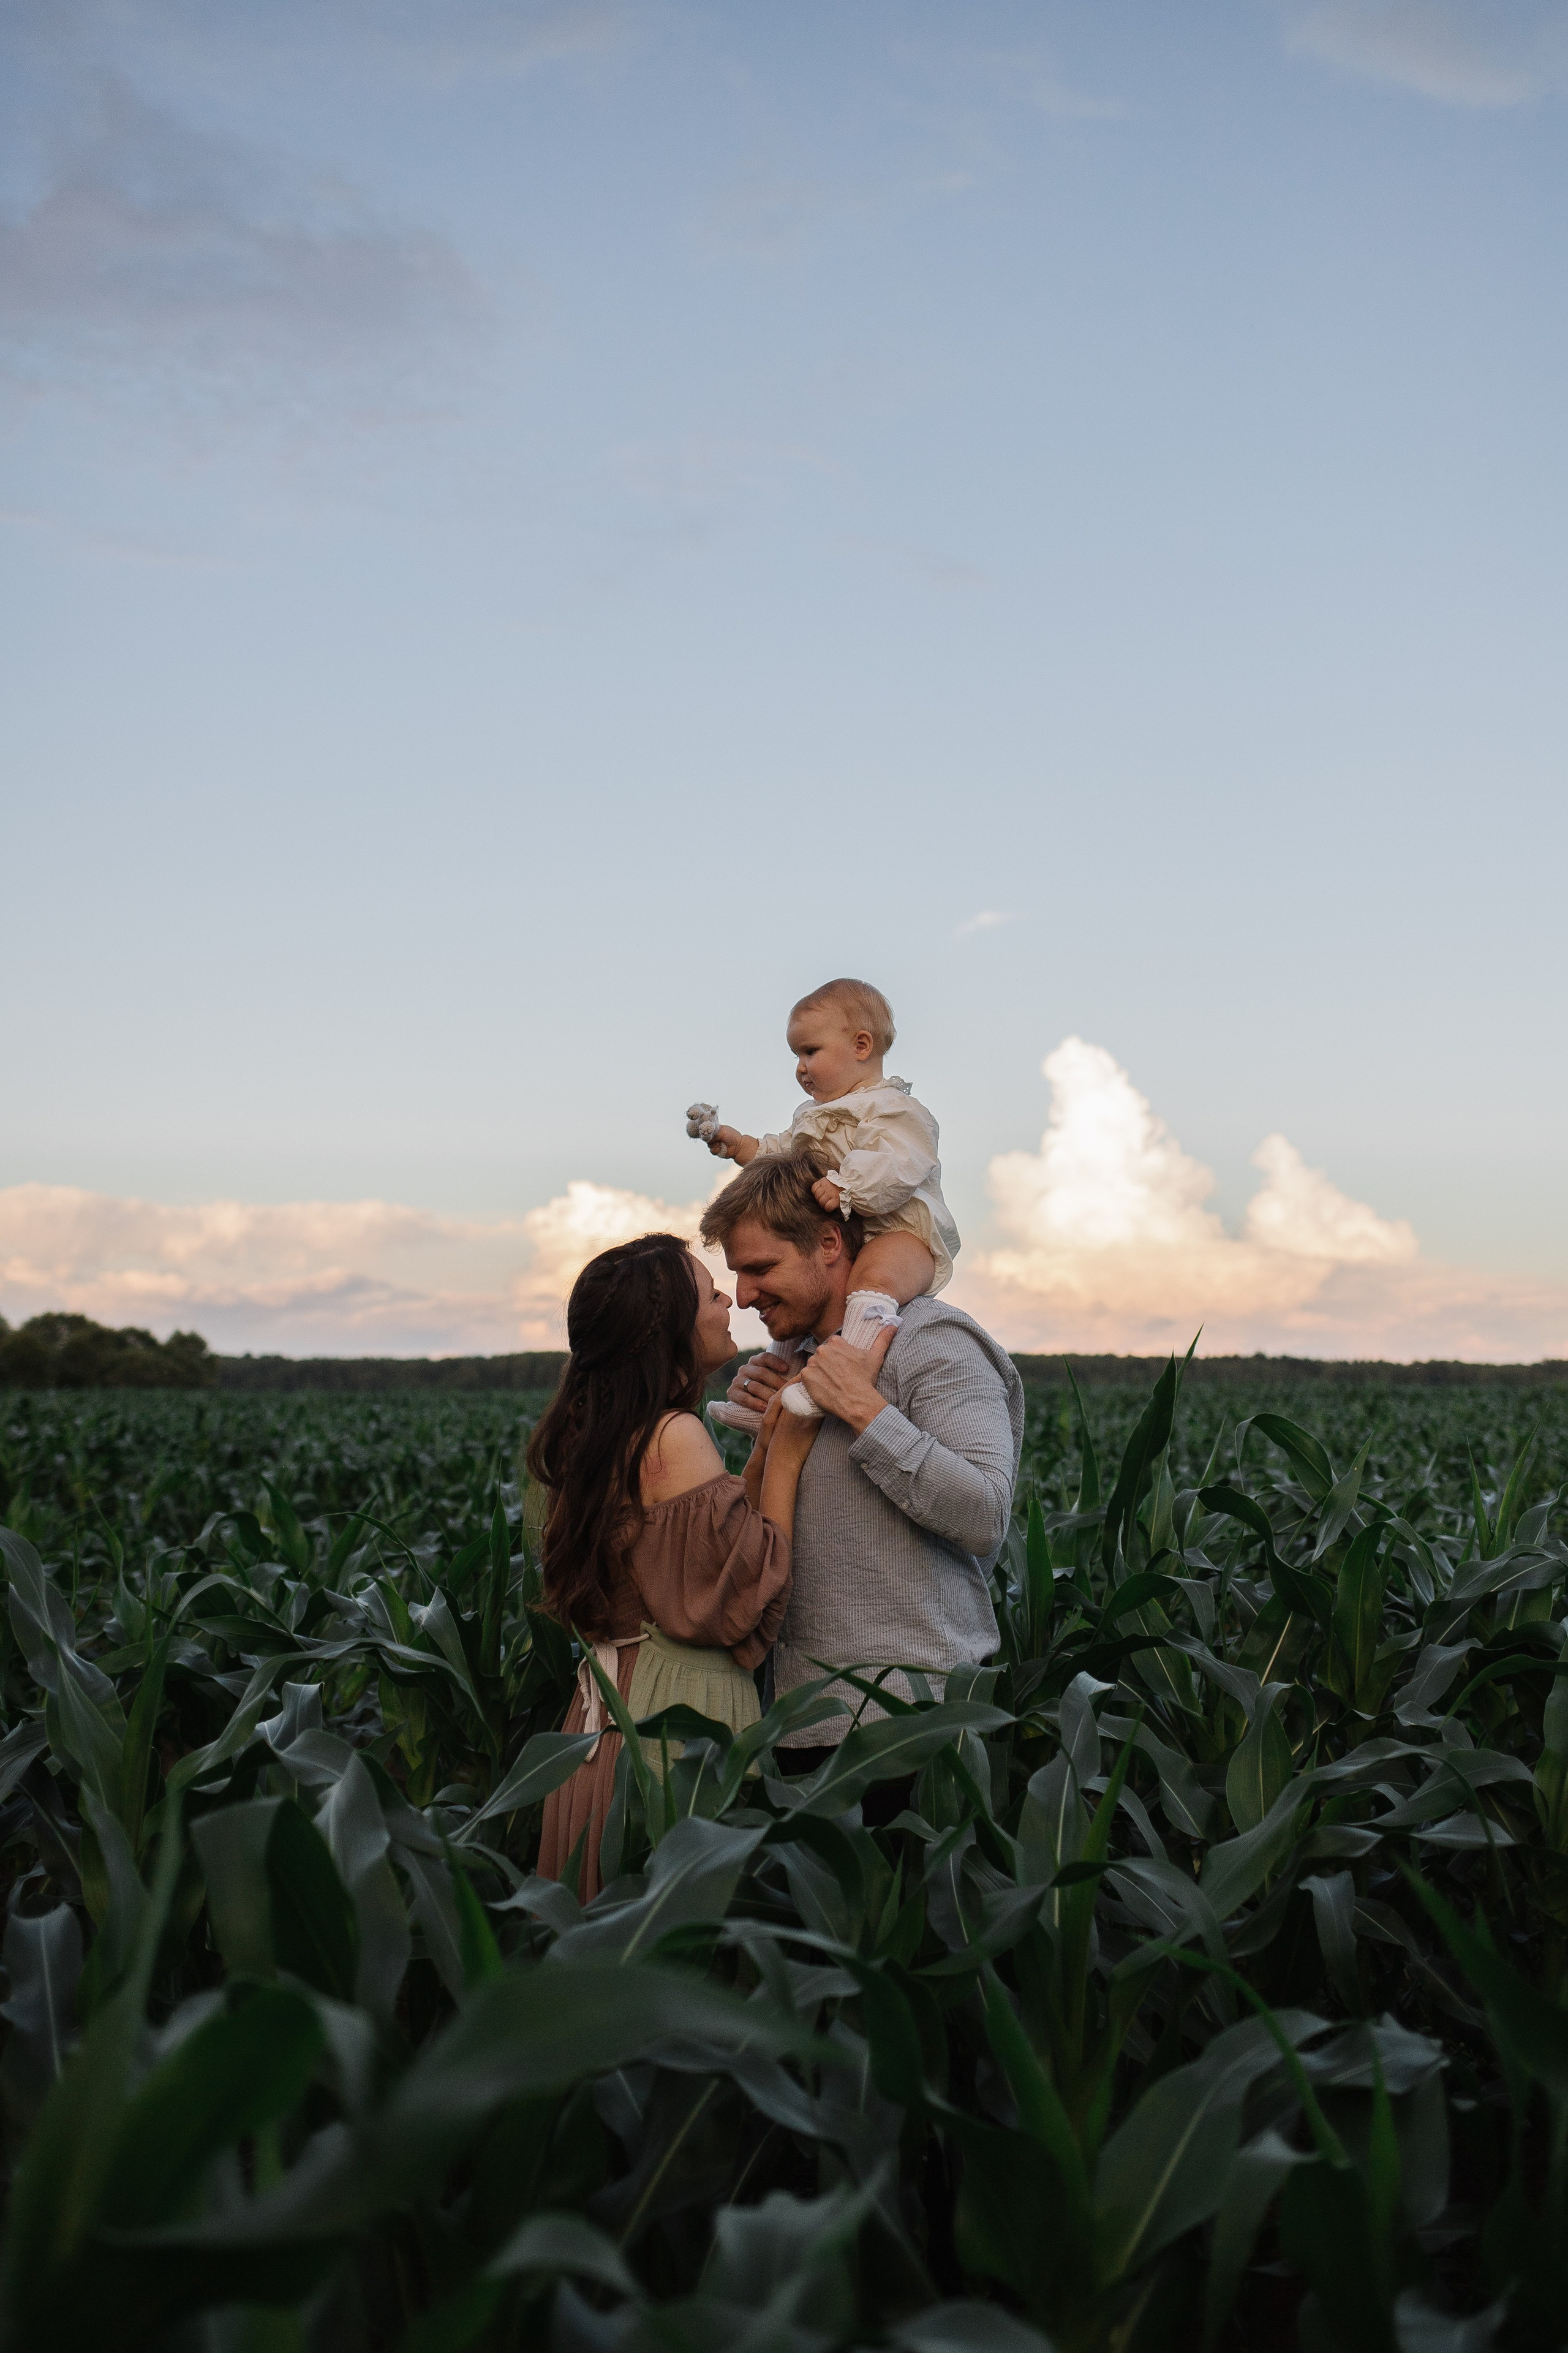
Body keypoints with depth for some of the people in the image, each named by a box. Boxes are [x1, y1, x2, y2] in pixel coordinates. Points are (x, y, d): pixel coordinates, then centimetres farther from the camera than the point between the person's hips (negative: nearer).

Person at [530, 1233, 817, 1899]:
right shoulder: (674, 1436, -16)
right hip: (680, 1714, -9)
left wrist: (762, 1460, 11)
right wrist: (784, 1461, -8)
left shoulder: (598, 1436, 9)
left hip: (606, 1711, 9)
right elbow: (745, 1600, -16)